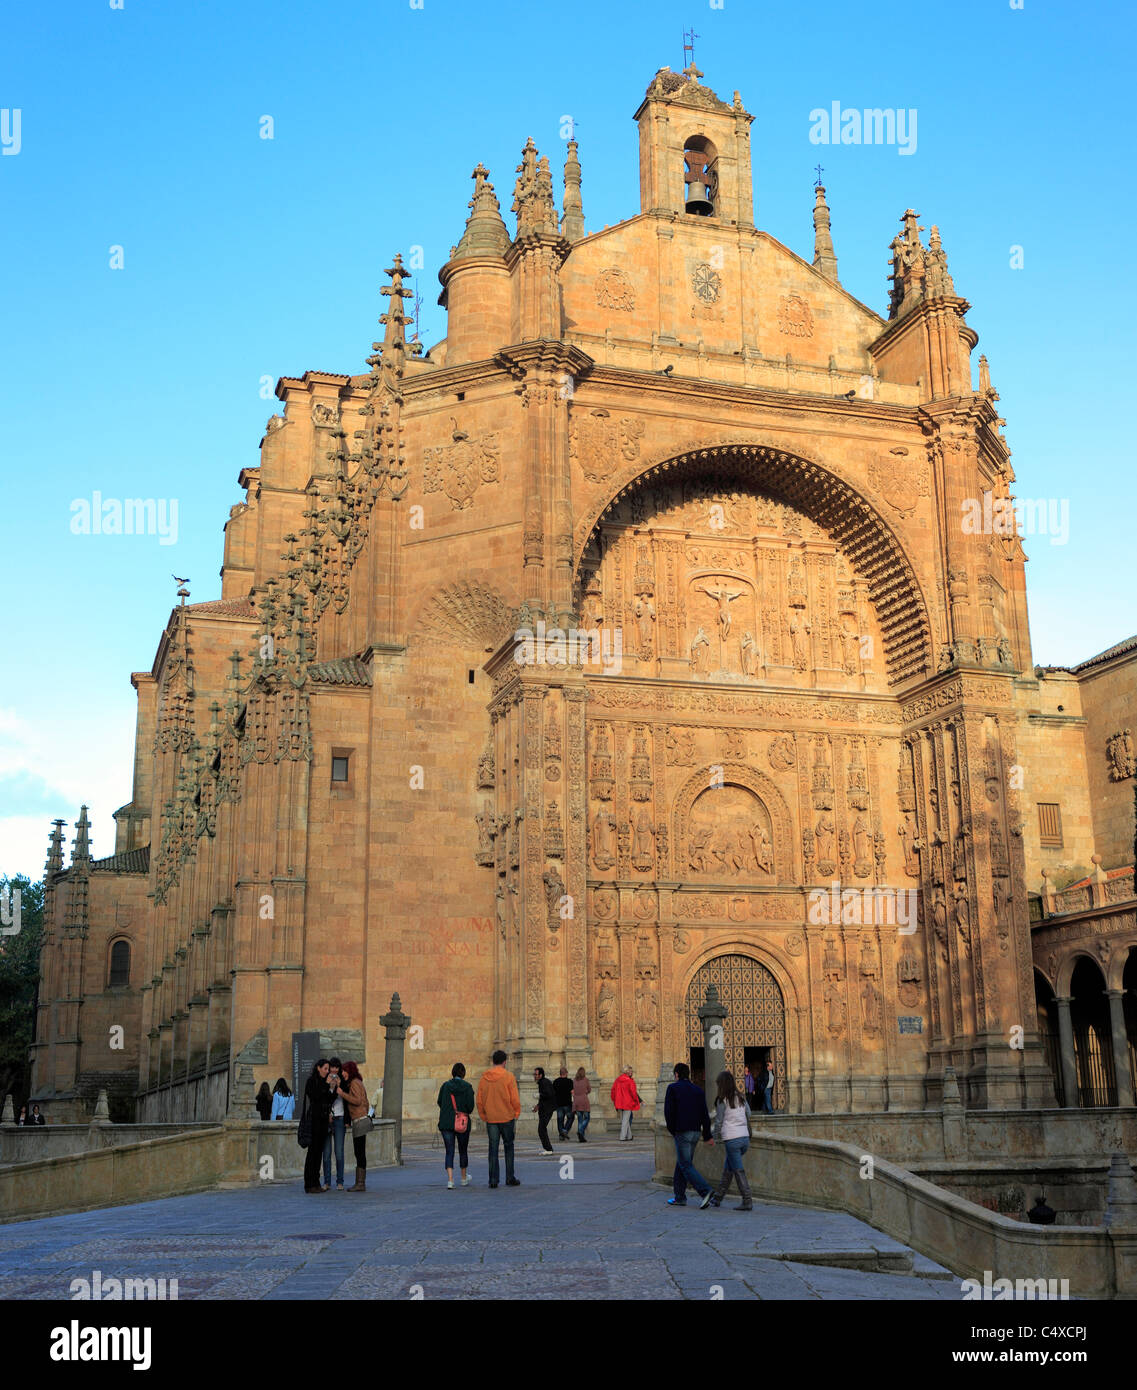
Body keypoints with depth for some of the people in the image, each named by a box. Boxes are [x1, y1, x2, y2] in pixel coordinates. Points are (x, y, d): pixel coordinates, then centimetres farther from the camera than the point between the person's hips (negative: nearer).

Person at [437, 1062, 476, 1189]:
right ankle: (464, 1179, 32)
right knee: (463, 1150, 17)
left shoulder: (445, 1085, 2)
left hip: (446, 1122, 1)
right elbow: (470, 1104, -12)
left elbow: (440, 1102, 4)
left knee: (449, 1151, 2)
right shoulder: (467, 1086, -6)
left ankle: (450, 1180, -14)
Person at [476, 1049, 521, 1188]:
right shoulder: (509, 1077, -8)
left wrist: (484, 1117, 14)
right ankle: (510, 1178, 11)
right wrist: (516, 1115, 3)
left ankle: (493, 1180, 5)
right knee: (509, 1147, 10)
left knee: (493, 1149, 7)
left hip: (491, 1119, 3)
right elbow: (515, 1100, -9)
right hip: (507, 1118, -3)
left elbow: (479, 1101, 6)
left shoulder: (484, 1078, 3)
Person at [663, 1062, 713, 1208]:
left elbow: (668, 1111, -9)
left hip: (682, 1132, -6)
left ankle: (705, 1191, -20)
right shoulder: (698, 1090, 11)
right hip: (695, 1132, 6)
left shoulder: (673, 1088, -4)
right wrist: (708, 1135, 11)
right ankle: (679, 1197, 19)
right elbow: (704, 1114, 9)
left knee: (686, 1165, -5)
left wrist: (671, 1130, 4)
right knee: (682, 1163, 16)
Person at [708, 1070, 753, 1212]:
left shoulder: (722, 1100, -7)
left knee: (739, 1171, -3)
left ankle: (747, 1202, -5)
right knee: (727, 1169, 17)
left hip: (731, 1138, -7)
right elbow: (749, 1115, 13)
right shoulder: (741, 1097, 10)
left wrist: (716, 1137, 8)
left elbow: (719, 1121, -5)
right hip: (744, 1137, 7)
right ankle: (717, 1198, 25)